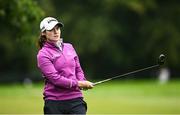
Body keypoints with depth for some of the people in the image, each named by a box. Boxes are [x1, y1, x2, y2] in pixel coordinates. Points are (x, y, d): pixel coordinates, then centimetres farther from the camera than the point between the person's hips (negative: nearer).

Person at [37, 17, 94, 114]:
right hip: (54, 103, -4)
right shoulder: (43, 54, -3)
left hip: (76, 99, 4)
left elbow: (78, 69, 20)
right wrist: (78, 84, -17)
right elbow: (55, 78, -13)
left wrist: (82, 82, -2)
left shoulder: (69, 47, 14)